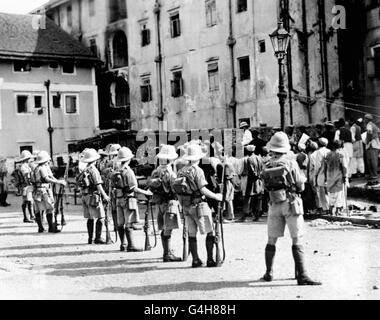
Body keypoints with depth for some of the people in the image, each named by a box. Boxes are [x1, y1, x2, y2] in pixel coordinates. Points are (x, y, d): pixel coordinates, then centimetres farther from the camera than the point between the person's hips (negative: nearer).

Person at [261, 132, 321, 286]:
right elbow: (300, 186, -3)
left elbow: (266, 185, 9)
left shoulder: (267, 166, 4)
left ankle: (269, 273, 22)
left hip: (274, 205, 4)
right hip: (291, 204, -4)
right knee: (297, 241, -4)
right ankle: (302, 276, -8)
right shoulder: (291, 163, -7)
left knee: (271, 240, 15)